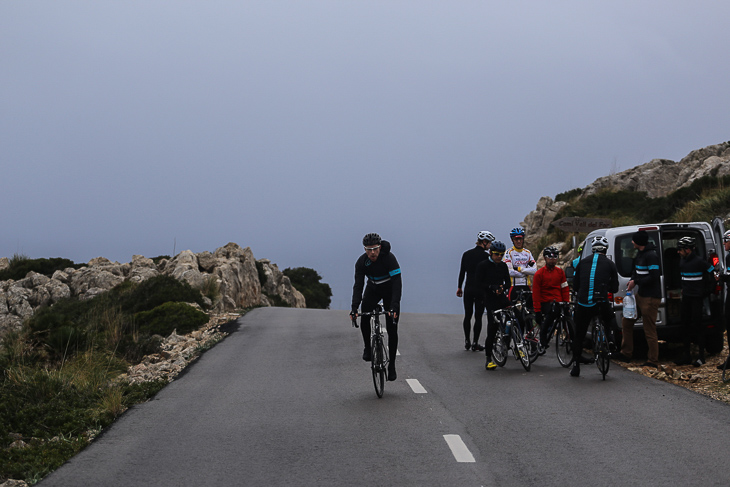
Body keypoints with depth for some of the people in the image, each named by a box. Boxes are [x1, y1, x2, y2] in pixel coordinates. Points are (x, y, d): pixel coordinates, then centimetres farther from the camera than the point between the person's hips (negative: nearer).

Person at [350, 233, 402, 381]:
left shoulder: (389, 258, -31)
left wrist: (394, 306, -46)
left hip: (390, 291, -3)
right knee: (364, 318, -21)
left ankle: (391, 365, 3)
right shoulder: (361, 262, -21)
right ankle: (368, 348, 3)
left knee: (392, 329, -7)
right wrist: (354, 308, -36)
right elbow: (358, 285, -23)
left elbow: (397, 282, -36)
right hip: (373, 289, 3)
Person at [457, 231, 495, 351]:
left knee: (467, 315, 15)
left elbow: (462, 272, 9)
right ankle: (475, 344, 1)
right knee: (478, 317, 1)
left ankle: (467, 342, 17)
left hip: (468, 289, 5)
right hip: (481, 290, -5)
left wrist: (459, 287, 16)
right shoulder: (486, 256, -10)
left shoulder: (466, 254, 6)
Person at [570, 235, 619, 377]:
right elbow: (614, 288, 7)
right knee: (611, 319, 33)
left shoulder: (583, 262, 9)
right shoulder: (610, 264, 5)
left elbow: (575, 284, 12)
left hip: (583, 303, 1)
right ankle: (610, 338, 6)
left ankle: (576, 365, 13)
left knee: (578, 335, 14)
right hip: (601, 304, -1)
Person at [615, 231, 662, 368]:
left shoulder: (651, 256, -18)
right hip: (640, 295, 11)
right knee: (626, 321, 15)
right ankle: (626, 354, 23)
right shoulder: (640, 254, 12)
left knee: (649, 331, -5)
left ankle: (653, 362, 3)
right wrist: (633, 280, 6)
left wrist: (636, 282, -16)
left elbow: (654, 277, -23)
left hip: (650, 298, -11)